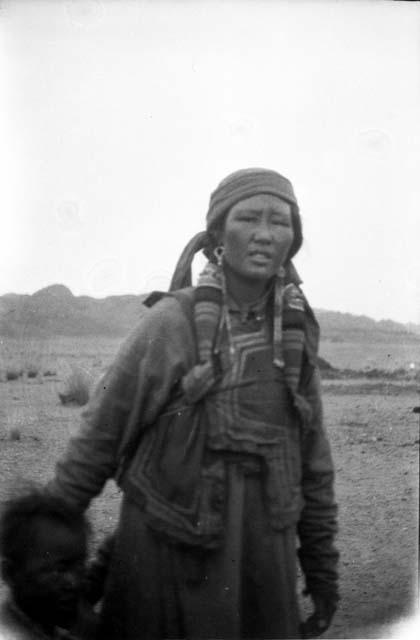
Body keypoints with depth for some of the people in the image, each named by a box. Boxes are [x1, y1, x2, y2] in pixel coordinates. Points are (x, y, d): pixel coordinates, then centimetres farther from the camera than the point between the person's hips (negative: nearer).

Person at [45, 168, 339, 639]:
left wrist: (322, 565, 10)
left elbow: (310, 456, 8)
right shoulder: (172, 321, -14)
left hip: (262, 551, 4)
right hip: (168, 550, -4)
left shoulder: (294, 330, 0)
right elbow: (101, 435, -5)